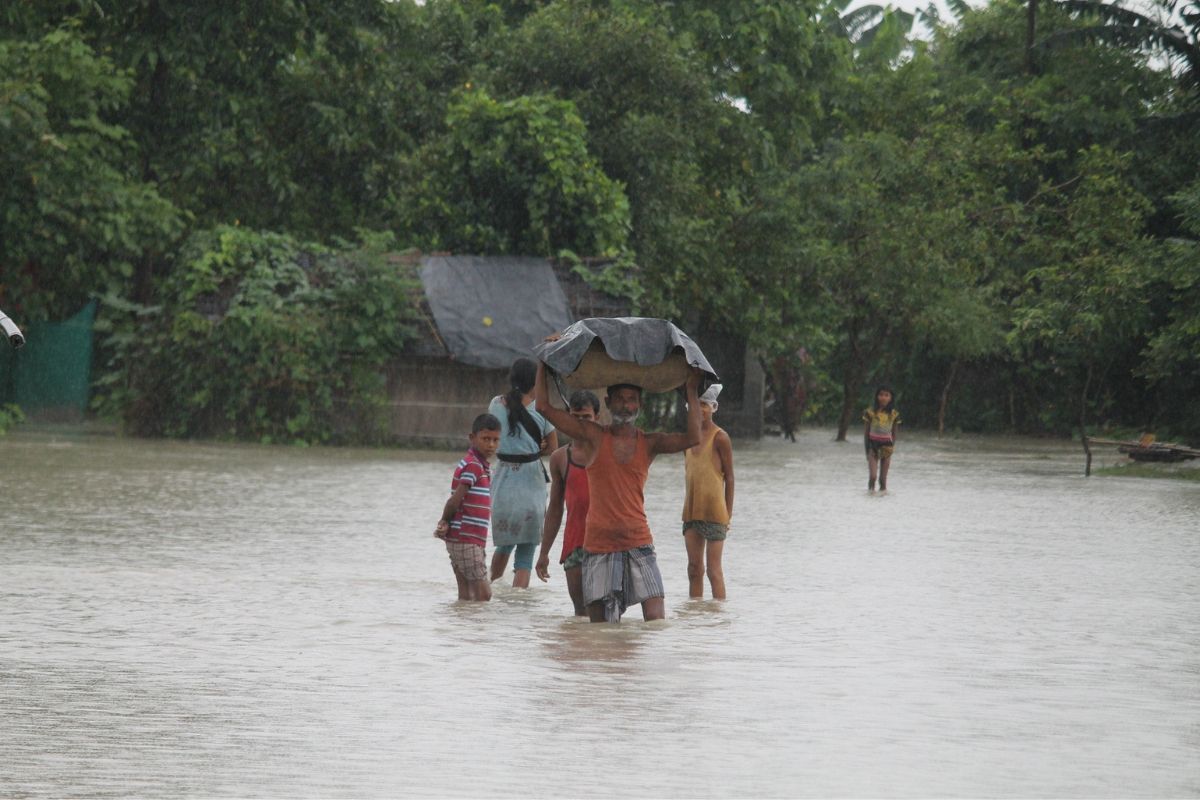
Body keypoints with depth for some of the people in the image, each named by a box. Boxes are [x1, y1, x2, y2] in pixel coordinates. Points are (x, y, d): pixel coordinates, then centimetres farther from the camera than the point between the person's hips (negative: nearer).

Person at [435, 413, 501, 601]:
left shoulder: (483, 466, 16)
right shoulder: (473, 466, -14)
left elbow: (455, 501, 11)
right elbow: (456, 500, -16)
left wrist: (444, 523, -4)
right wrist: (446, 521, 1)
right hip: (465, 539, -9)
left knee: (467, 595, 8)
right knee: (483, 593, -10)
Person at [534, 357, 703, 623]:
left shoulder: (649, 443, 7)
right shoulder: (595, 437, 3)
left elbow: (693, 438, -8)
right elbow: (544, 406, -1)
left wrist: (692, 390, -6)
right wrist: (543, 364, 1)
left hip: (638, 543, 1)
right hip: (598, 547, 0)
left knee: (656, 619, -13)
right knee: (600, 628, -1)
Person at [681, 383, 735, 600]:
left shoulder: (720, 438, -7)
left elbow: (729, 477, -7)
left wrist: (728, 513, -9)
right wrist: (689, 507, 16)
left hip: (713, 510, -7)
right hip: (691, 510, 7)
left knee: (713, 569, -5)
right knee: (694, 569, 8)